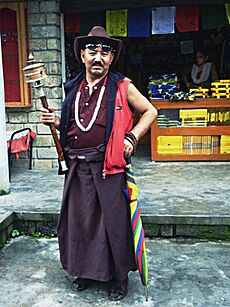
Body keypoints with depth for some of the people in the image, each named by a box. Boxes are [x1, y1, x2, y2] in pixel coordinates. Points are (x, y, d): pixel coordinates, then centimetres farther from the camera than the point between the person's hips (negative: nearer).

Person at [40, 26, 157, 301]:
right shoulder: (73, 89, 12)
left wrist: (131, 137, -5)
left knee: (114, 221, 4)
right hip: (77, 167, 5)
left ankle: (119, 277, 25)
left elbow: (150, 112, 7)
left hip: (108, 166, -4)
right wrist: (55, 121, 3)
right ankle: (87, 270, 35)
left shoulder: (122, 87, -1)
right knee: (79, 219, 13)